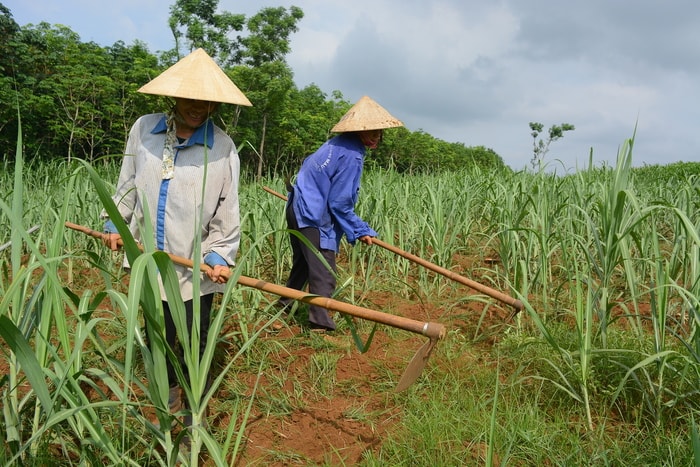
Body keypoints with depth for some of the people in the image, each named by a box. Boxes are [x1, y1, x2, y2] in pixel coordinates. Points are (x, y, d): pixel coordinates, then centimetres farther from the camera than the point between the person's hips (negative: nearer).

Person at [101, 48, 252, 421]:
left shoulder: (222, 147, -10)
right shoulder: (144, 129, -2)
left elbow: (227, 210, -8)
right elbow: (128, 183, 11)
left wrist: (220, 254, -15)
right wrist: (115, 222, 14)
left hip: (196, 265, -3)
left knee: (194, 346, 6)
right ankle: (167, 392, 46)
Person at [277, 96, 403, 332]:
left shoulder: (337, 143, 9)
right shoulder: (351, 156, -19)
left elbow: (308, 166, 23)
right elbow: (339, 204, -19)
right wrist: (361, 231, -9)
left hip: (297, 210, 10)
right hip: (313, 218, -10)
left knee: (303, 264, 25)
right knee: (324, 275, -5)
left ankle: (283, 306, 39)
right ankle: (321, 326, -2)